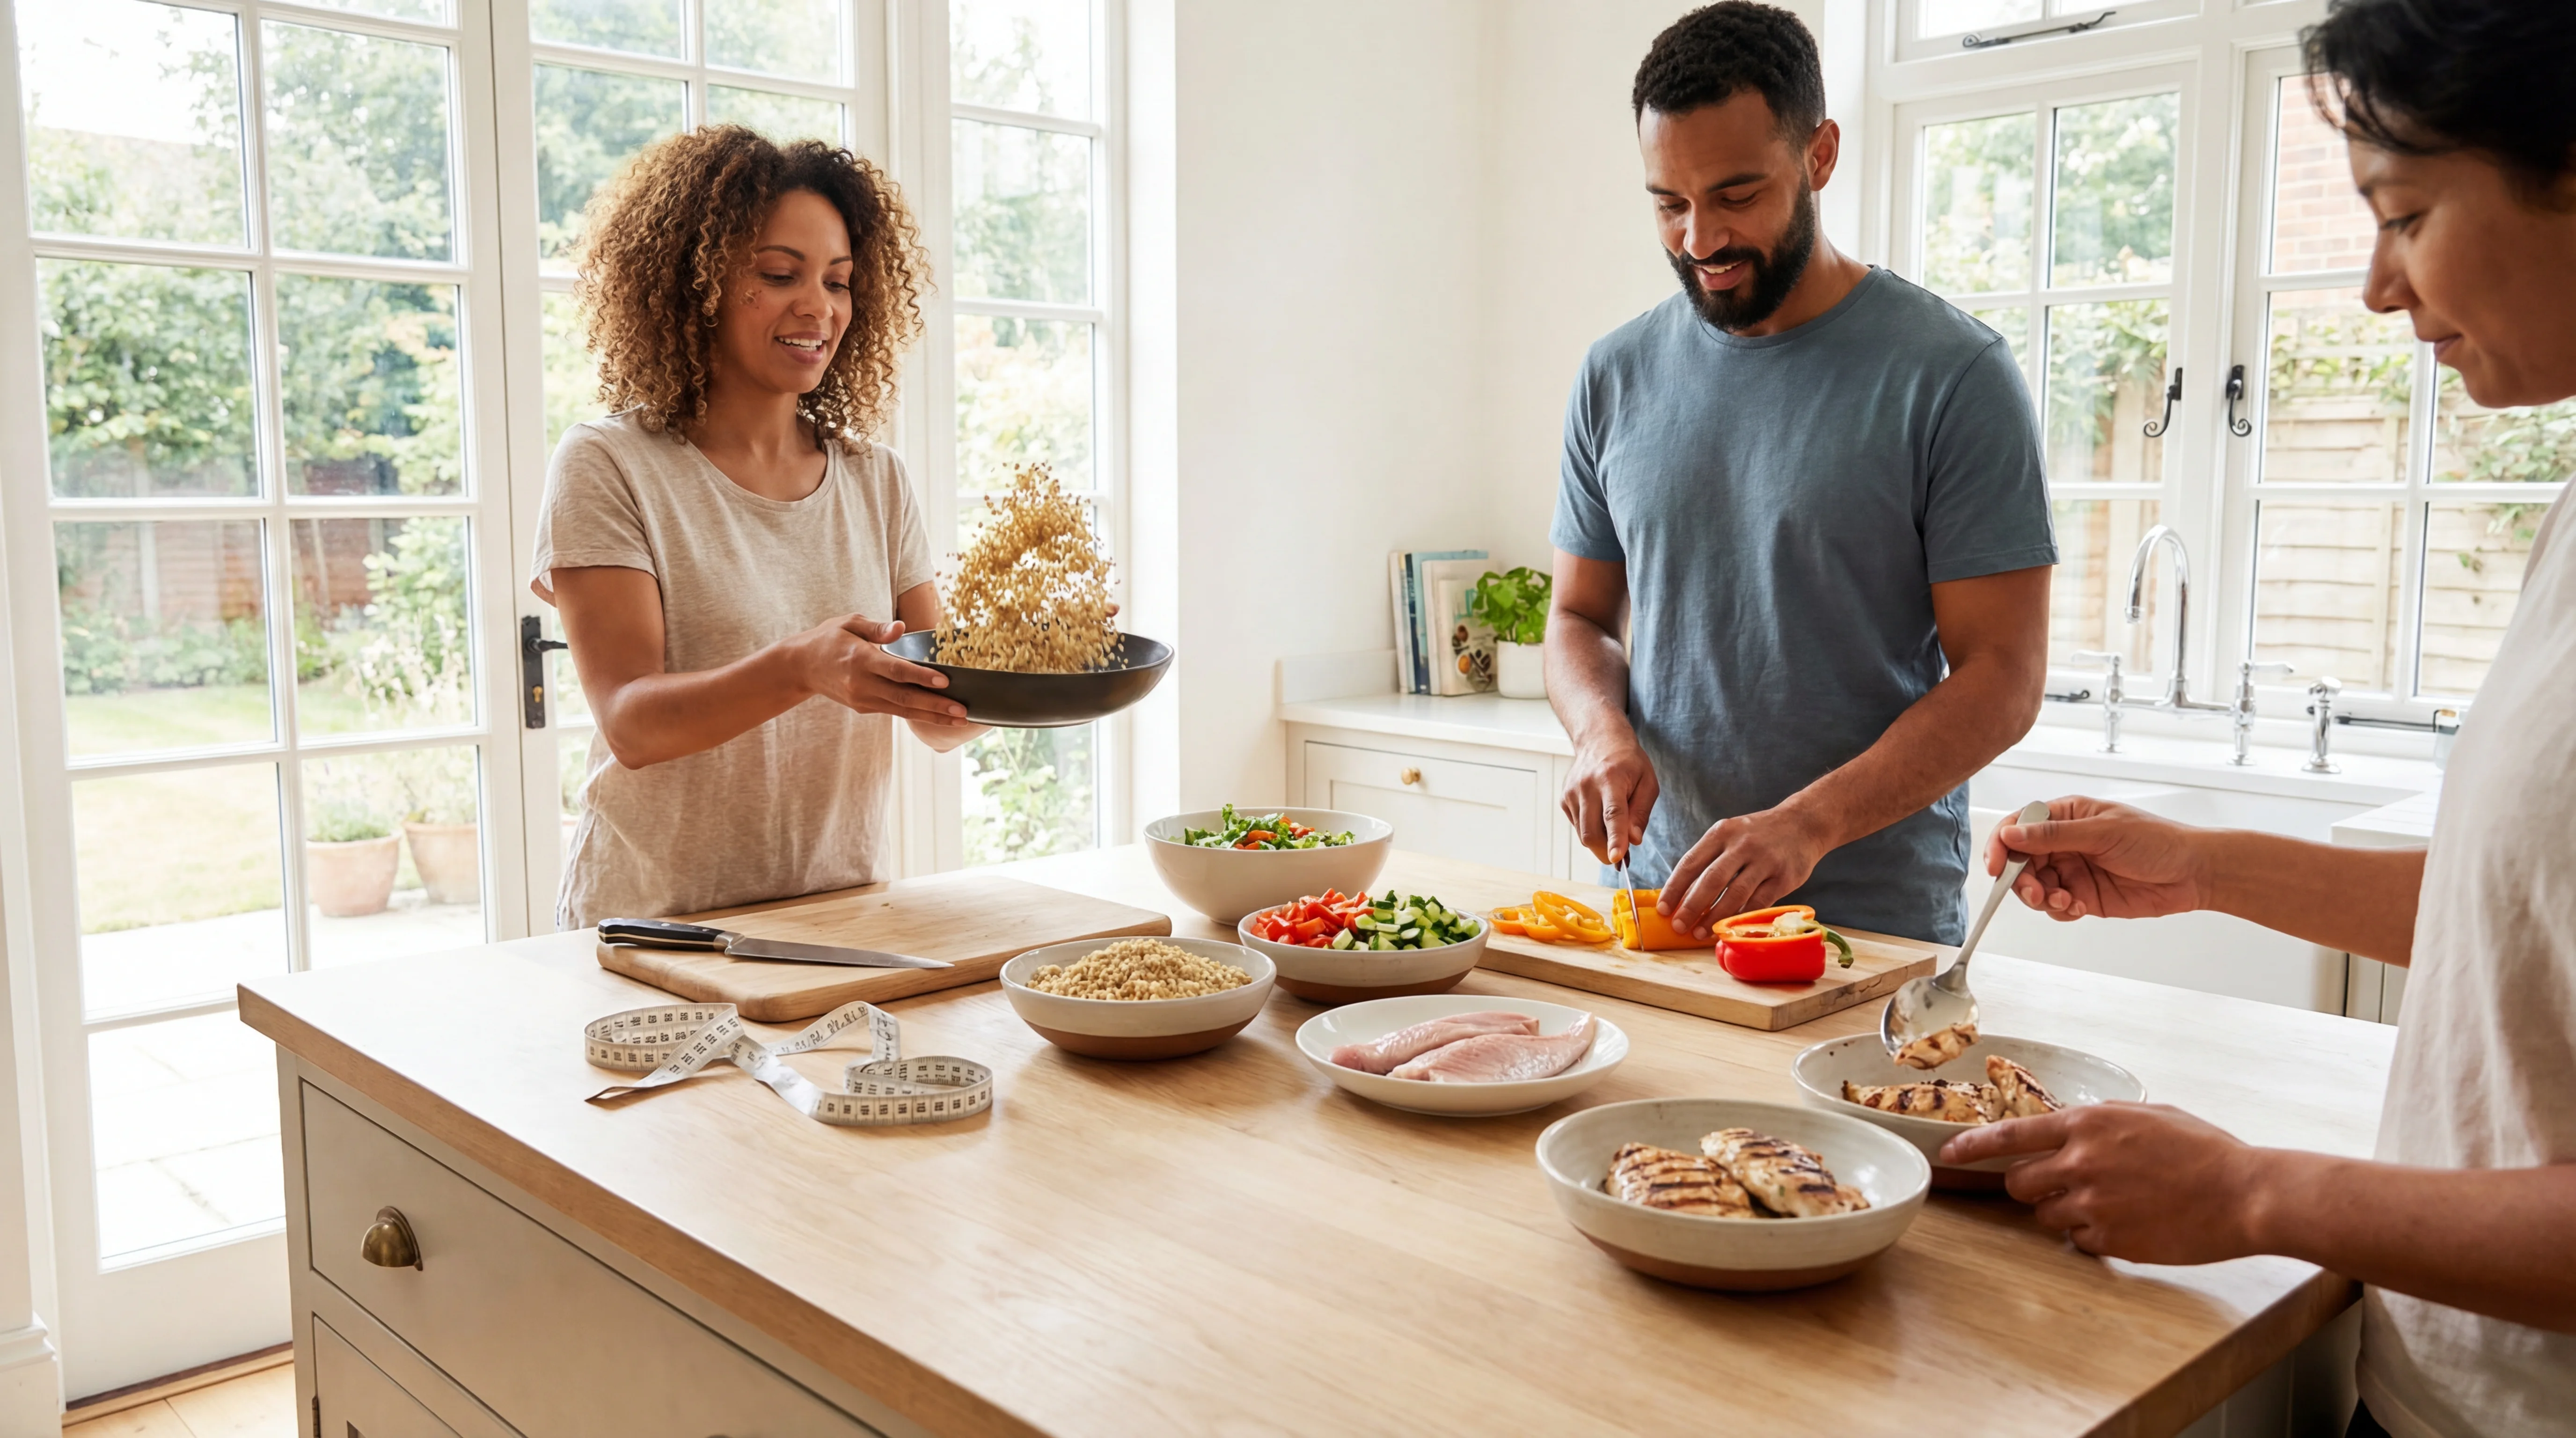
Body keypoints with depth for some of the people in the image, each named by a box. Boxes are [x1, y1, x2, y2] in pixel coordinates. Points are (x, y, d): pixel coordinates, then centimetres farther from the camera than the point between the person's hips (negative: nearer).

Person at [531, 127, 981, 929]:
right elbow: (632, 723, -12)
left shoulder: (877, 483, 11)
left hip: (844, 919, 3)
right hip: (657, 924, -3)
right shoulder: (609, 468, -2)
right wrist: (802, 669, -29)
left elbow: (941, 719, 6)